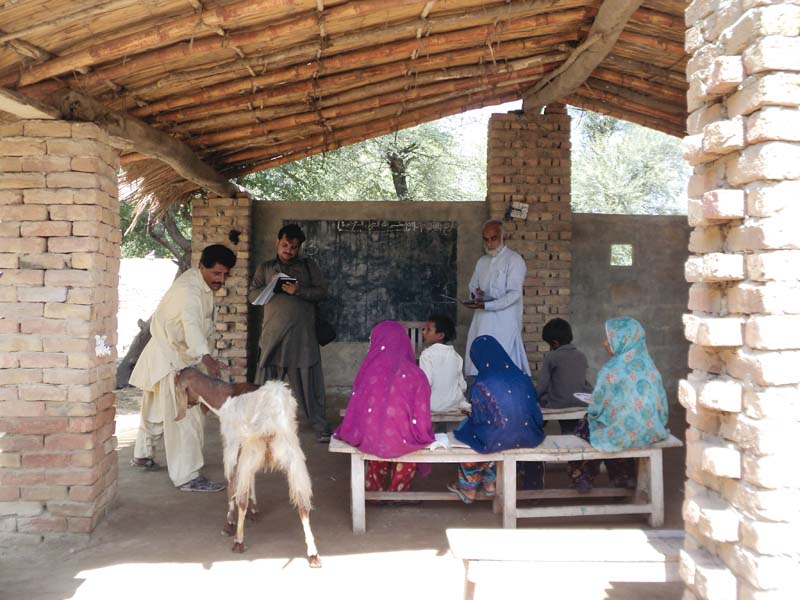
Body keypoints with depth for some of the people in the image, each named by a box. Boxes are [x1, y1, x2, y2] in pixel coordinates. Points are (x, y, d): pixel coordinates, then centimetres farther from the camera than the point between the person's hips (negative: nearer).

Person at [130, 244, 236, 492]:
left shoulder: (202, 284, 3)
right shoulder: (189, 290, -29)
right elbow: (191, 325, -47)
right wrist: (207, 359, -61)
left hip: (178, 355, 10)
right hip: (168, 359, -10)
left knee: (158, 410, 24)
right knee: (185, 417, -9)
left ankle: (142, 455, 42)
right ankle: (187, 477, -4)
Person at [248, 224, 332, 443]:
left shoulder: (308, 266, 11)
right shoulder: (265, 268, 14)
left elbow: (322, 291, 2)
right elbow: (252, 294, 7)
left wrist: (299, 291, -15)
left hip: (303, 336, -1)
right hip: (273, 334, 1)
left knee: (309, 381, 2)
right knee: (266, 381, 4)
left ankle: (321, 428, 10)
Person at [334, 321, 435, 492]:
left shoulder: (368, 371, -10)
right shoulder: (416, 375, -11)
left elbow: (355, 411, -4)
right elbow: (421, 419, -9)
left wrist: (344, 432, 16)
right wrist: (423, 436, 12)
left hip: (368, 440, 1)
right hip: (400, 442, -1)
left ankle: (375, 489, 51)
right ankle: (397, 491, 47)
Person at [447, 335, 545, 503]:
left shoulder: (481, 385, -16)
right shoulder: (522, 377, -3)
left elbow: (479, 419, -6)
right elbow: (533, 408, 6)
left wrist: (469, 415, 18)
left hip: (499, 439, -5)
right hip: (527, 436, 5)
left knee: (465, 429, 25)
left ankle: (469, 488, 37)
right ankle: (489, 482, 41)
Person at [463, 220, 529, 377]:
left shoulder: (514, 260, -4)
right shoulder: (482, 262, 18)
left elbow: (514, 294, -13)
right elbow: (472, 286, 25)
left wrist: (485, 305, -22)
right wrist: (474, 295, -1)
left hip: (504, 323, -6)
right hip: (482, 322, 6)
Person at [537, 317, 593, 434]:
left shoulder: (551, 357, -8)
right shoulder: (581, 356, 6)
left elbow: (542, 384, -9)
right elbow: (585, 382, 13)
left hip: (558, 405, -5)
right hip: (581, 403, 6)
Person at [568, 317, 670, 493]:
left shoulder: (610, 371, -17)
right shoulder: (650, 366, -1)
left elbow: (596, 409, -10)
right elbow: (660, 404, 6)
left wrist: (591, 412, 13)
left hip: (622, 436, -6)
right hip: (652, 432, 6)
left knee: (585, 424, 21)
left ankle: (583, 477, 33)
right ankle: (625, 476, 41)